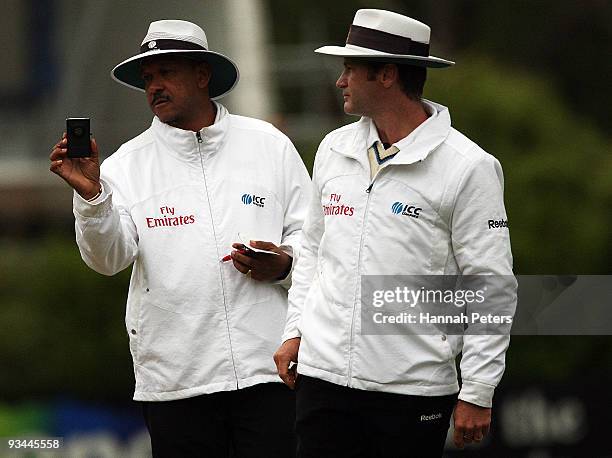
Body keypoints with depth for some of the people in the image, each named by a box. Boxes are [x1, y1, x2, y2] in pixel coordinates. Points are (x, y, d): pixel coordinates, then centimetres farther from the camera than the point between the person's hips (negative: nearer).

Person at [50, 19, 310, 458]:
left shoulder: (268, 145, 8)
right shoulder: (129, 163, 6)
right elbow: (108, 257, -7)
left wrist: (284, 264, -11)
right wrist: (91, 195, -25)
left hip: (268, 368, 0)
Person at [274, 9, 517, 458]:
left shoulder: (468, 167, -7)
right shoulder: (334, 149, 11)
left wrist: (477, 393, -10)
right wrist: (295, 331, 12)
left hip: (414, 388, -5)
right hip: (323, 376, 5)